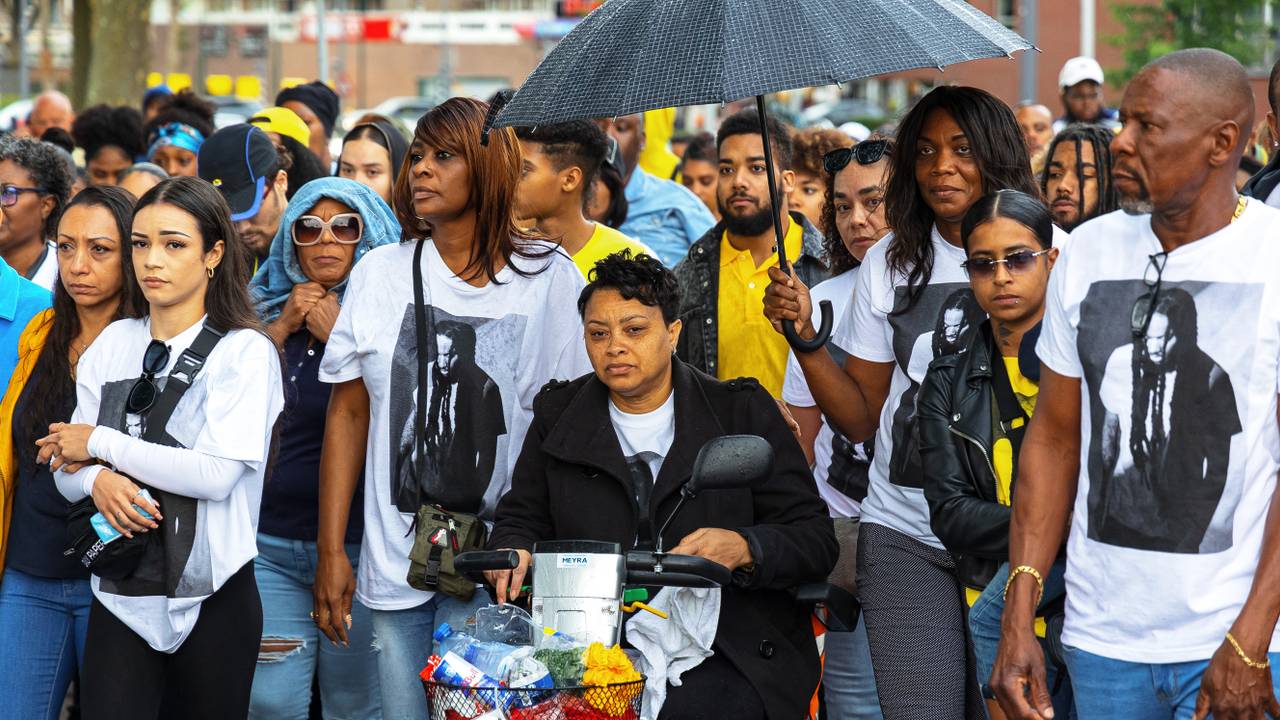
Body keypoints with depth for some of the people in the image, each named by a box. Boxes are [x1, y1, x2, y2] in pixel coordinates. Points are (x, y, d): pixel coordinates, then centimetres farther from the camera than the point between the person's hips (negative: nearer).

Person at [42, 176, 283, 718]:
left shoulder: (244, 351, -6)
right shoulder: (114, 343, 8)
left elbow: (217, 473, -18)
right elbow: (66, 465, 8)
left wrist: (101, 444, -10)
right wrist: (98, 480, -17)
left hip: (211, 599, -3)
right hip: (119, 594, 3)